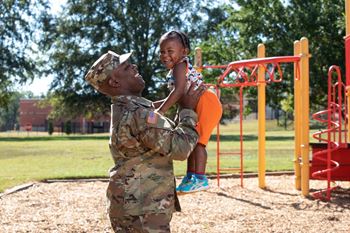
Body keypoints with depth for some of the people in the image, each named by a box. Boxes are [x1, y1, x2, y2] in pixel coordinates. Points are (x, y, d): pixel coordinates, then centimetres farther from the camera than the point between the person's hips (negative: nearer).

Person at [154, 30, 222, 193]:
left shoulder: (180, 65, -10)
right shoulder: (175, 71, 21)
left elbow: (179, 91, -25)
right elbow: (176, 98, 26)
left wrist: (161, 111, -27)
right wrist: (152, 105, 24)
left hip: (205, 103, -11)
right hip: (196, 107, 11)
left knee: (197, 140, -14)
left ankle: (200, 179, -14)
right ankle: (190, 176, 23)